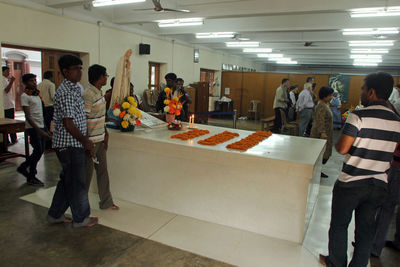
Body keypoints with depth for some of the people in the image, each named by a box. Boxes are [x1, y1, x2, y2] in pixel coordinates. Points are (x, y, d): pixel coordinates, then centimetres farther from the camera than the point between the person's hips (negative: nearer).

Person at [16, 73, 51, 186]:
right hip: (33, 128, -8)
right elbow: (28, 117, -17)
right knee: (38, 151, -4)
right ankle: (31, 177, 11)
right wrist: (40, 131, -23)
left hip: (41, 127, 8)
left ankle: (23, 167, 30)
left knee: (40, 150, 11)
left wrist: (45, 129, 17)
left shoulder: (36, 94, 15)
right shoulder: (25, 96, -10)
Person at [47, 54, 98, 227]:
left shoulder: (74, 89, 15)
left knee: (67, 180, 18)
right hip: (69, 145, -10)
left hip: (73, 144, 10)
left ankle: (55, 215, 31)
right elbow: (68, 123, -21)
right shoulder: (65, 93, -17)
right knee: (77, 182, 2)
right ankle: (81, 218, 18)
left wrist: (86, 140, 16)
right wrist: (85, 142, -13)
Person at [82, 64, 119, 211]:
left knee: (102, 170, 14)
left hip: (100, 139, 9)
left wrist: (105, 134, 18)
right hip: (90, 141, -9)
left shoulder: (99, 93, 11)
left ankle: (106, 202, 26)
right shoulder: (88, 95, -19)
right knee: (87, 173, 5)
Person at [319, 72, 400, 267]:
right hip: (379, 185, 6)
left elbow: (342, 149, -18)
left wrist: (336, 143, 2)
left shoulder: (359, 116, -18)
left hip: (351, 184, -5)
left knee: (339, 225, 13)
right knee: (366, 229, 19)